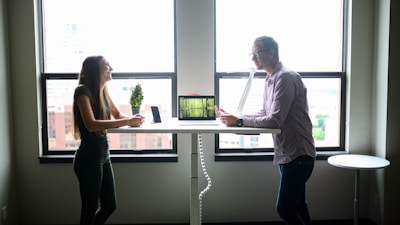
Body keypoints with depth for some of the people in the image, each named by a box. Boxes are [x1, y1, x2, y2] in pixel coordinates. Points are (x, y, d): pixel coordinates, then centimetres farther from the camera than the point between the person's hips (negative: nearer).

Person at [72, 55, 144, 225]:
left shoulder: (103, 92, 9)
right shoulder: (83, 91, -14)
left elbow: (117, 114, 21)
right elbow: (91, 124, -27)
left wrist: (132, 119, -1)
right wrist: (127, 122, -28)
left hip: (104, 154, 8)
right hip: (89, 157, -8)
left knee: (109, 206, 15)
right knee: (90, 209, 5)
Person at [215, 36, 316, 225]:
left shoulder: (285, 78, -19)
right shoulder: (271, 78, 11)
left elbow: (275, 120, -24)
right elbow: (265, 114, 12)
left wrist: (239, 122, -20)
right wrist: (232, 118, 0)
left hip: (297, 154, -9)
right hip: (287, 153, 9)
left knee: (284, 208, -6)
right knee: (296, 205, 17)